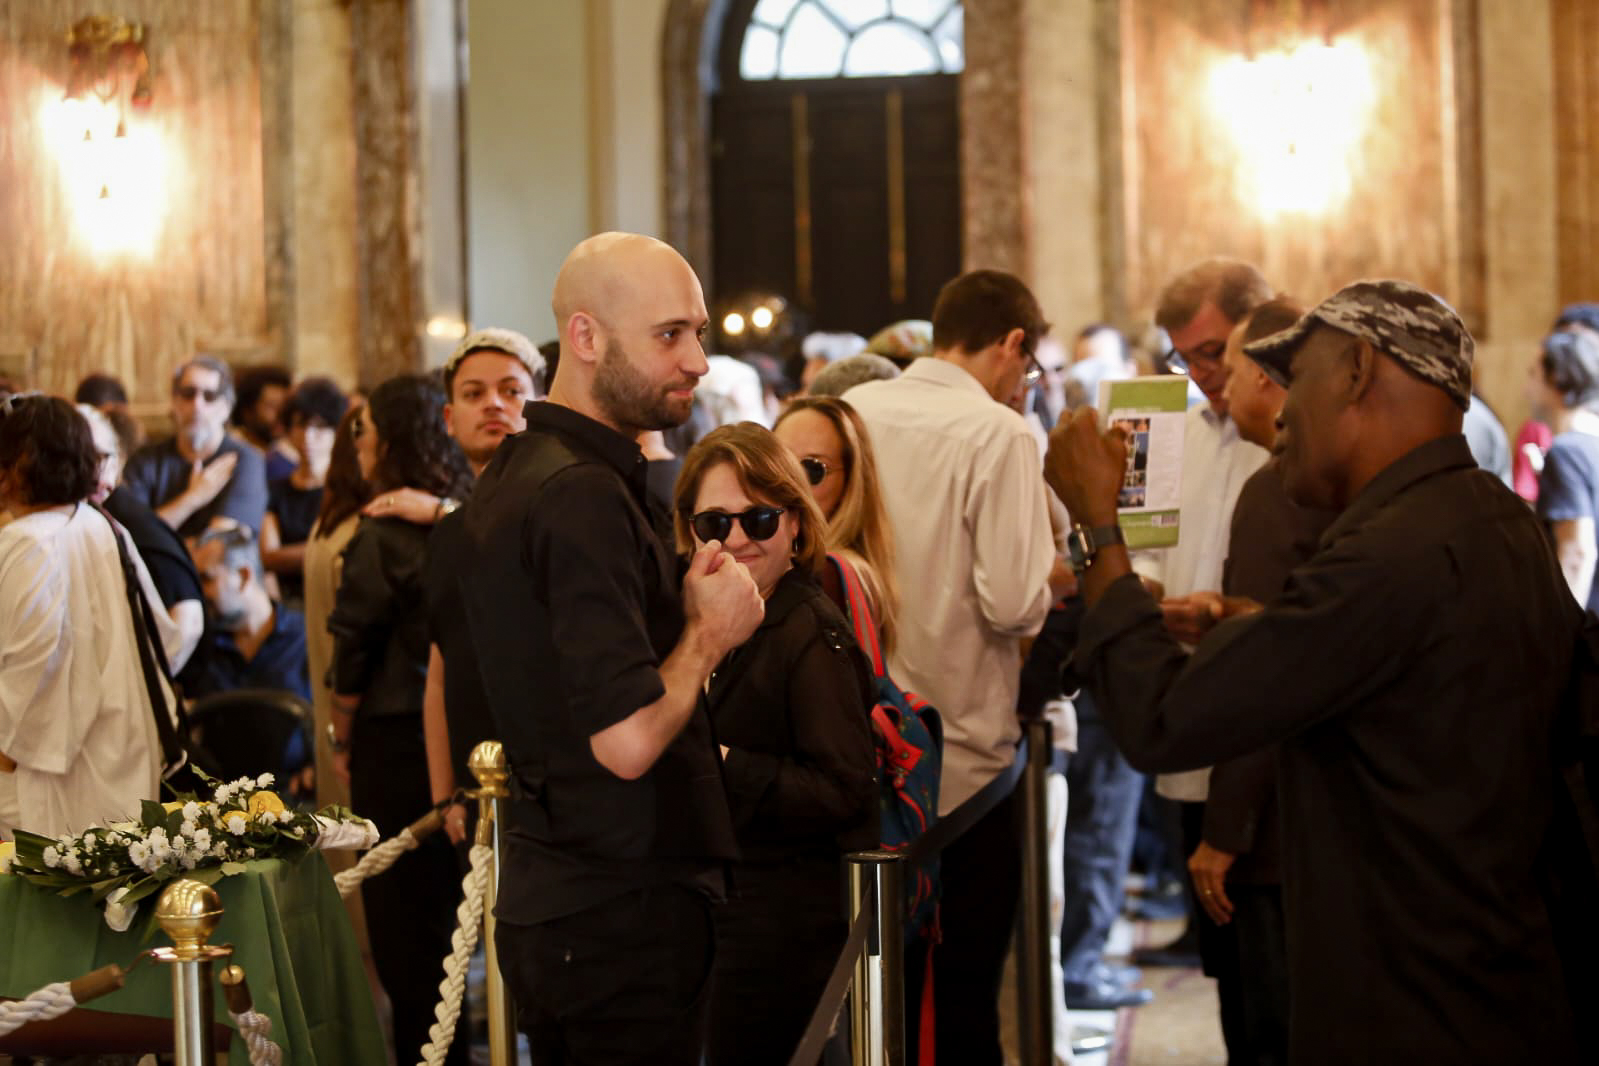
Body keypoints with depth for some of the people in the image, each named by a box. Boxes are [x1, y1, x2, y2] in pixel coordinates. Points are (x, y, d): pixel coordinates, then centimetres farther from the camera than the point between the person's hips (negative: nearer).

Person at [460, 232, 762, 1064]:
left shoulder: (512, 475, 12)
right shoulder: (584, 496, -19)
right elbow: (627, 740, -24)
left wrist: (687, 614, 11)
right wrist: (710, 632, -9)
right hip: (623, 911, -10)